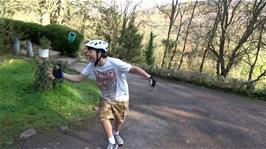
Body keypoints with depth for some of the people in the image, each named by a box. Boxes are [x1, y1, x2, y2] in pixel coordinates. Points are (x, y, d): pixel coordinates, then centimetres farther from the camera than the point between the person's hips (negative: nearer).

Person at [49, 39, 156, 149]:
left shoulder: (115, 63, -33)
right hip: (106, 98, 3)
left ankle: (116, 134, 51)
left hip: (120, 98, -3)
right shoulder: (91, 66, -16)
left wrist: (149, 77, -33)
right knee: (103, 118, -7)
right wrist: (61, 75, -21)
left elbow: (134, 69, -28)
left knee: (119, 119, 15)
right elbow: (79, 78, -10)